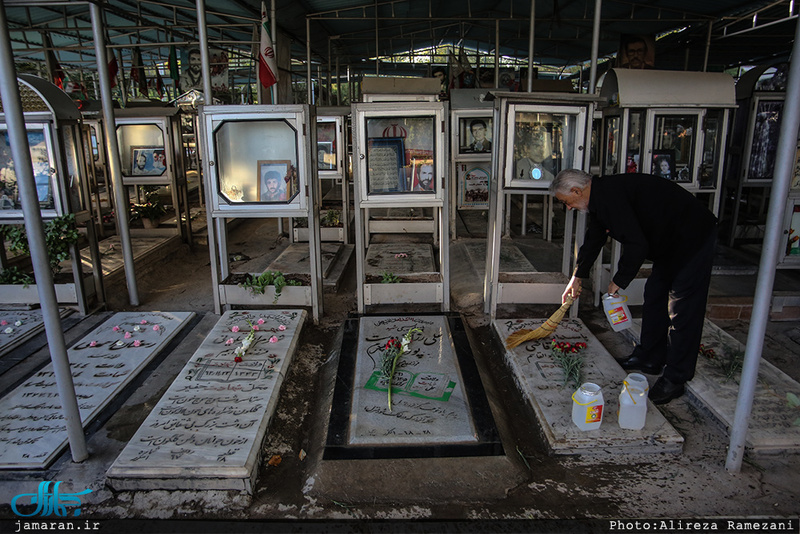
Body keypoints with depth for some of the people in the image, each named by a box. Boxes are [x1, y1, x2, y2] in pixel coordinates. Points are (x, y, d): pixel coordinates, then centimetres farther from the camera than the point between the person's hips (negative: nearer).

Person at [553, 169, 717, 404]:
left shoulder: (610, 195, -26)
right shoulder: (600, 198, 7)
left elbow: (636, 245, -31)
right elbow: (593, 240, 22)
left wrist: (619, 281, -15)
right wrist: (577, 276, 31)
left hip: (693, 239, -11)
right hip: (671, 244, 11)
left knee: (683, 311, -6)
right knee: (654, 299, 16)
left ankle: (675, 379, 2)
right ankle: (650, 359, 29)